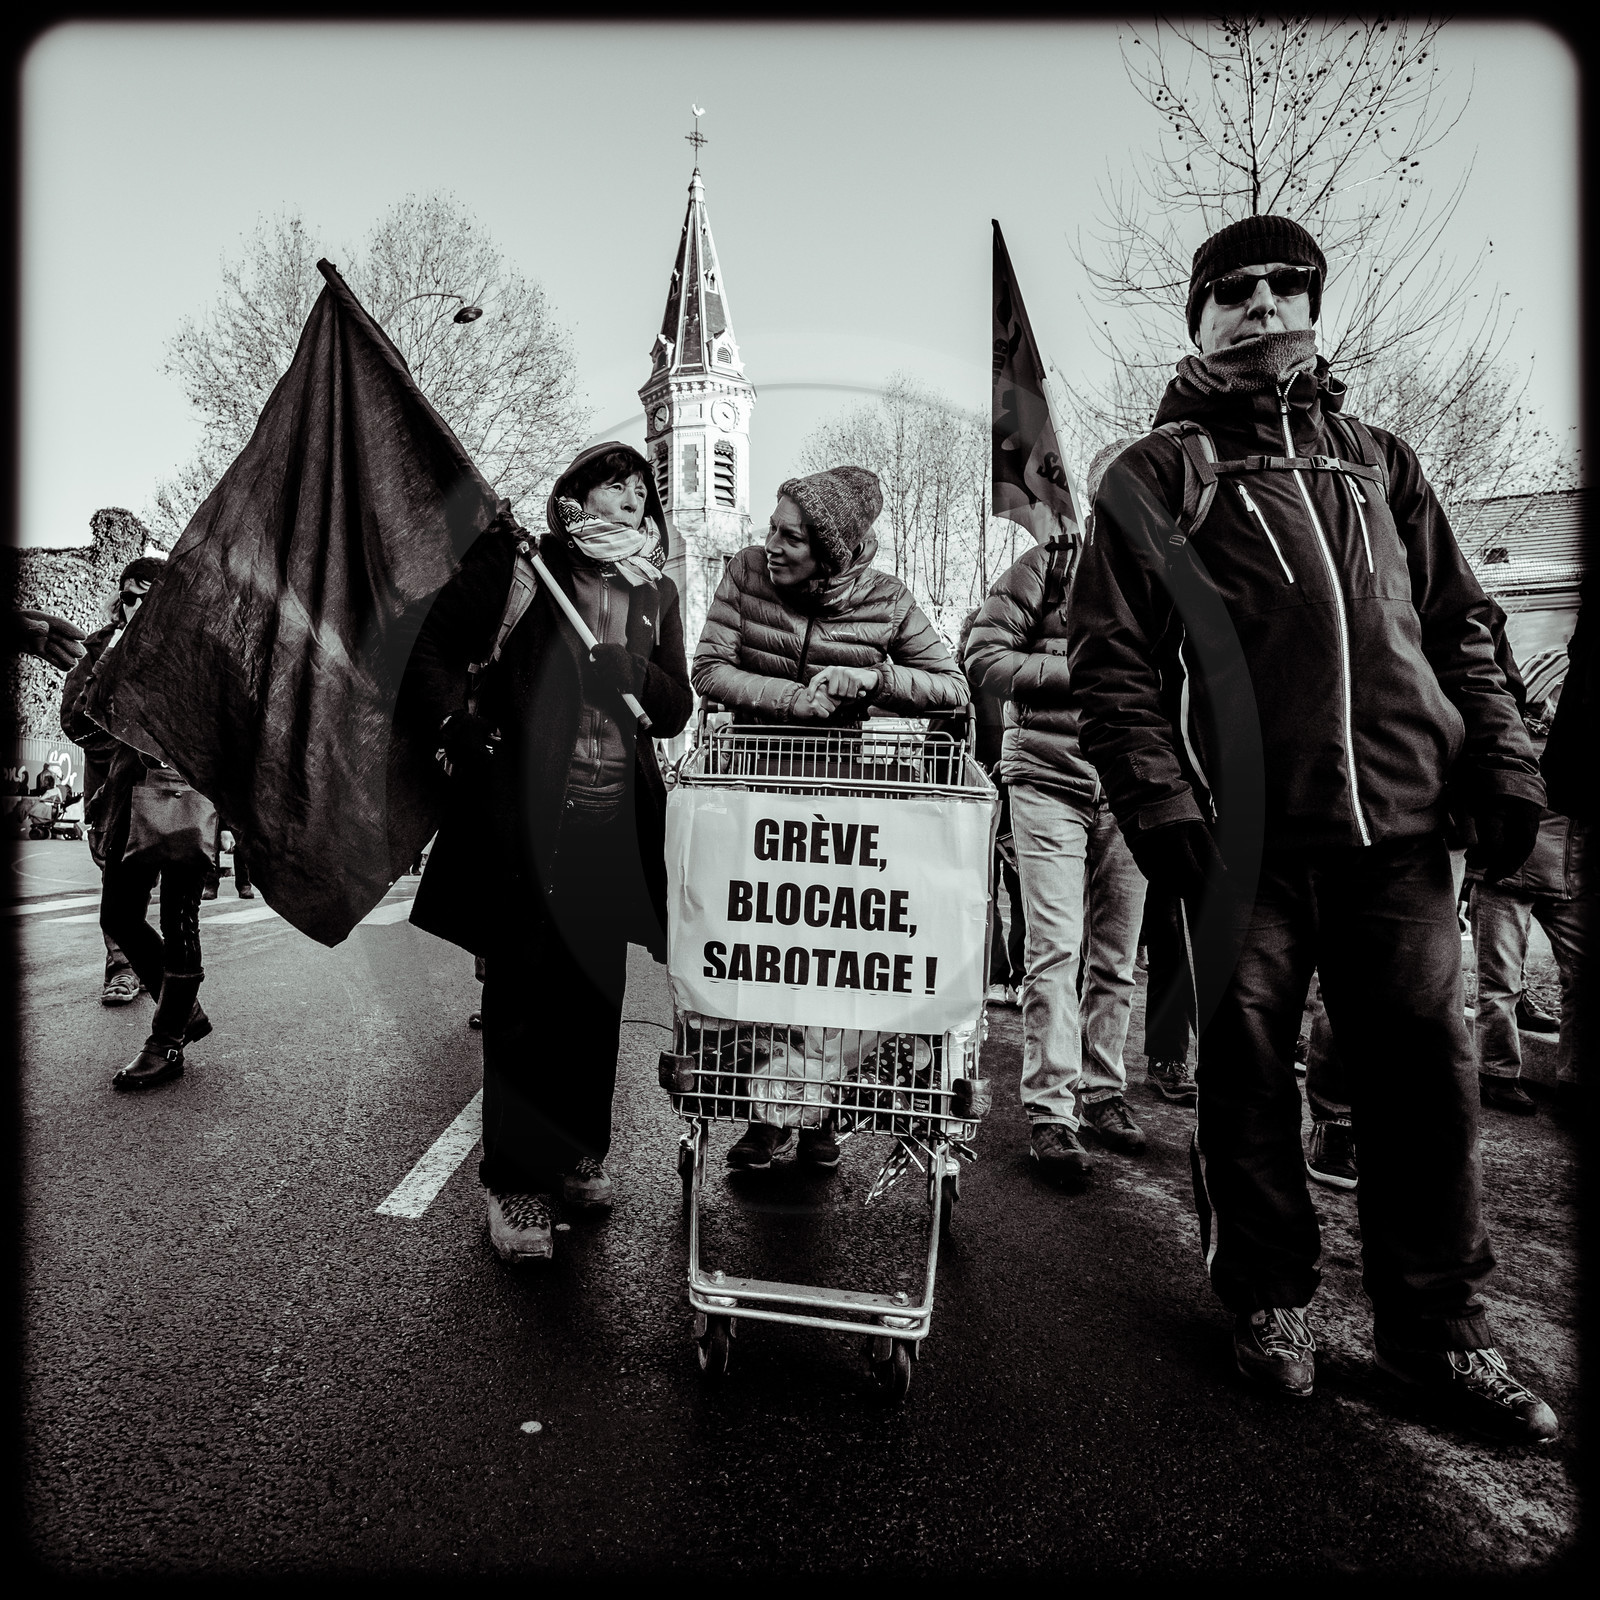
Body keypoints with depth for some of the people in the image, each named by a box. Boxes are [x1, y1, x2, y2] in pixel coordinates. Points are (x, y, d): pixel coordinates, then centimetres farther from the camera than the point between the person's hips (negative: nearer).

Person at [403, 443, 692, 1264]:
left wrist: (624, 664, -10)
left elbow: (676, 709, 7)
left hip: (615, 827, 4)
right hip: (526, 819, -4)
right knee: (523, 998, 1)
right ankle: (516, 1183, 15)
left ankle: (578, 1152, 30)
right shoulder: (513, 565, 1)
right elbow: (431, 651, -1)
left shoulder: (655, 594, 13)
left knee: (596, 995, 12)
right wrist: (459, 735, -12)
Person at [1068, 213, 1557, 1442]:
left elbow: (1461, 627, 19)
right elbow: (1114, 658, -2)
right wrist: (1160, 803, -12)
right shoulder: (1155, 474, 8)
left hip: (1401, 823, 4)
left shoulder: (1379, 461, 21)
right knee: (1248, 1067, 3)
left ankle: (1438, 1323, 25)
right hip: (1248, 831, -3)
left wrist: (1503, 765, 8)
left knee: (1425, 1066, 7)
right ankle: (1271, 1302, 23)